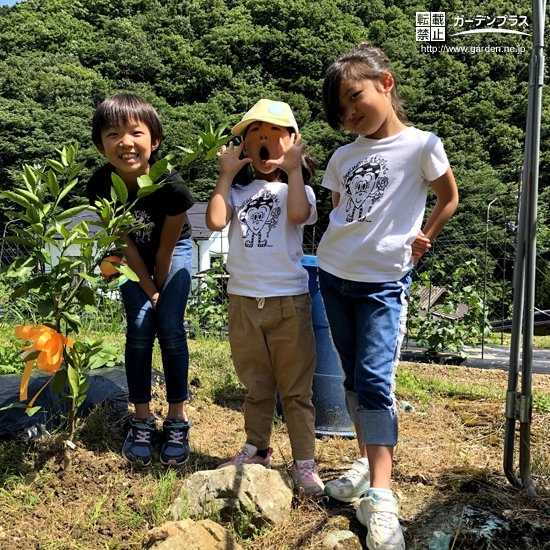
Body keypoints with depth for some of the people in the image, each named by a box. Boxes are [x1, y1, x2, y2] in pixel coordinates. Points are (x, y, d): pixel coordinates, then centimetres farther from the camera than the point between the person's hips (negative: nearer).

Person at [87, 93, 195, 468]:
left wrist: (160, 288, -10)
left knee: (170, 328, -10)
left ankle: (177, 419, 4)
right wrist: (149, 290, -14)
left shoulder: (171, 185, -34)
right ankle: (142, 419, 6)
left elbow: (166, 246, -21)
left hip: (173, 250, -1)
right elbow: (125, 244, -17)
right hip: (132, 255, 2)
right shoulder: (100, 187, -28)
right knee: (139, 328, -7)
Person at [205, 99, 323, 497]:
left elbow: (299, 215, -21)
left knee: (296, 387, 4)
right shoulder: (238, 190, 8)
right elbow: (216, 221, -10)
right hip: (243, 299, 3)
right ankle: (256, 450, 33)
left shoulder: (297, 189, 2)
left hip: (288, 299, -3)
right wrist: (226, 175, -4)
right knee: (256, 385, 18)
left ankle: (305, 463, 13)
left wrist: (293, 169, -13)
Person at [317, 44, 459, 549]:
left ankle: (379, 497, -9)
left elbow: (450, 198, 6)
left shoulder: (421, 145, -6)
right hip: (334, 275, 6)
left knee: (375, 381, -13)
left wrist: (420, 239, 3)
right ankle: (368, 462, 25)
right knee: (354, 378, 11)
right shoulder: (344, 156, 8)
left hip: (384, 283, -5)